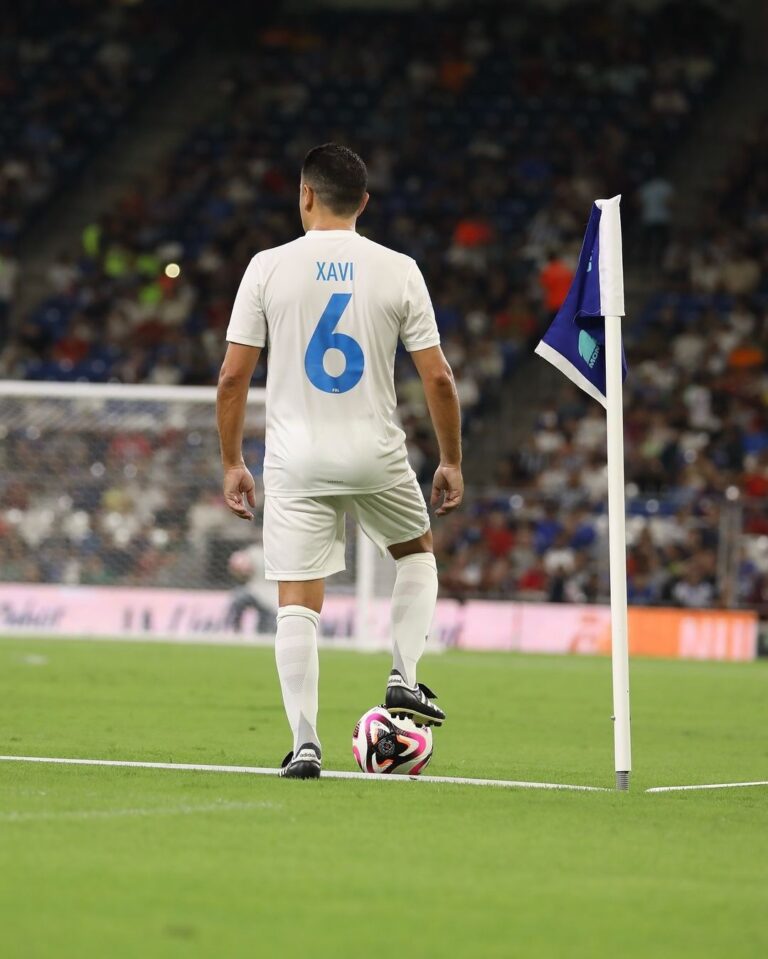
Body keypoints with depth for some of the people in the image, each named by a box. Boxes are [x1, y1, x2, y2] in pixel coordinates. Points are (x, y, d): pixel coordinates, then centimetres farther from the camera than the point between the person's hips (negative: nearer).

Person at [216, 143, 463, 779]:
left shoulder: (269, 267, -3)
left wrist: (232, 463, 8)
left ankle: (305, 744, -5)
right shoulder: (398, 271, -1)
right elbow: (439, 379, -1)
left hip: (295, 462, -1)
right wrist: (452, 462, 10)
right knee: (416, 553, 27)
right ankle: (406, 676, 13)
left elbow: (233, 378, -3)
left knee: (298, 605, 2)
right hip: (375, 455, 1)